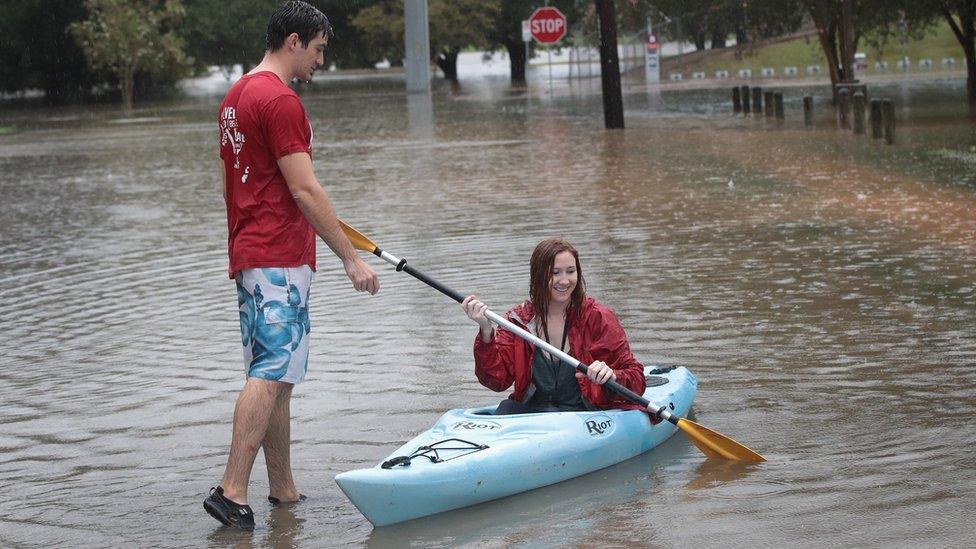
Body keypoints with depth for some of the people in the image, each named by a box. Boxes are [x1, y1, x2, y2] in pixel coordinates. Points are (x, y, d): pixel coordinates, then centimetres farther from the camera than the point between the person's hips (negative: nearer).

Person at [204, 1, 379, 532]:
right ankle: (232, 491, -15)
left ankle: (283, 490, 17)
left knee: (276, 376, 12)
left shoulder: (236, 94, 17)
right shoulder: (280, 100, -14)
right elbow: (304, 190, -17)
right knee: (271, 374, -12)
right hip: (279, 258, -10)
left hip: (250, 252, 10)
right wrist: (351, 258, -14)